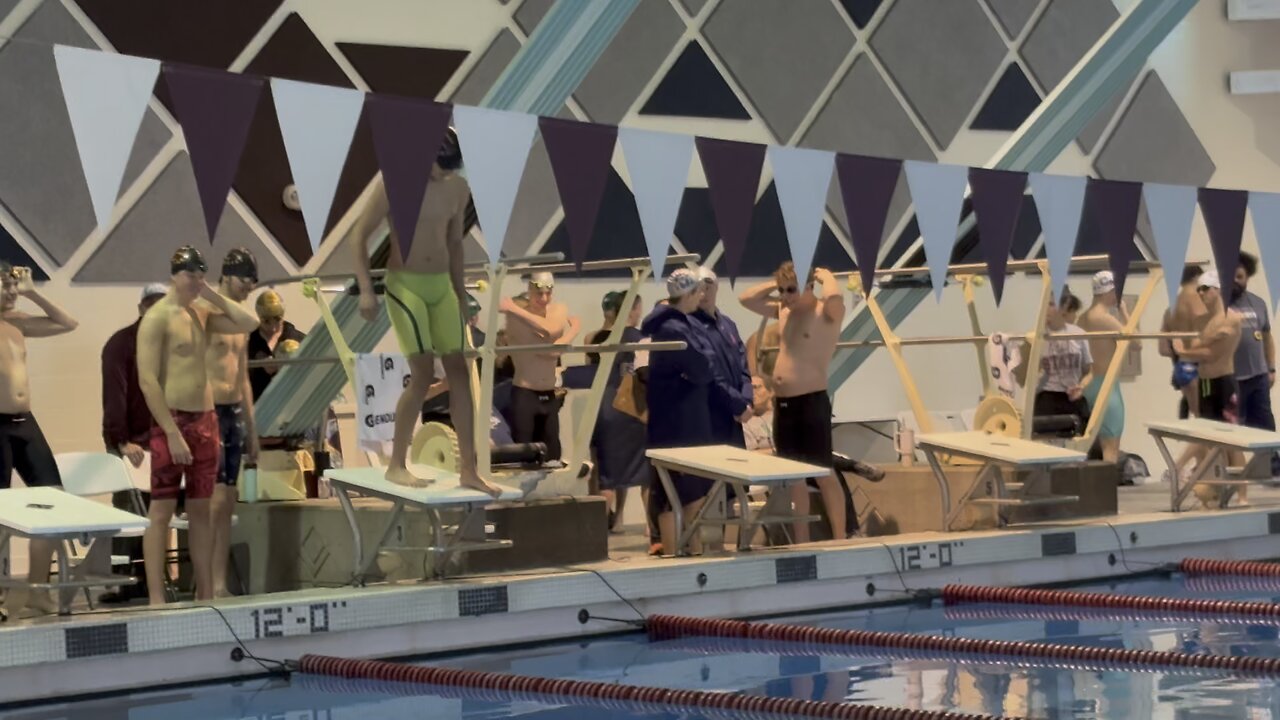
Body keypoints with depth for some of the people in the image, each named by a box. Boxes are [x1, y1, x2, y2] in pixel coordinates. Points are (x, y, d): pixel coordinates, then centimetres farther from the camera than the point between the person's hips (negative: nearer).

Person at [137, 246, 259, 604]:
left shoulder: (203, 313, 12)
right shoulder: (157, 318, -10)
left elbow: (249, 324, 11)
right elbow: (148, 380, -16)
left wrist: (212, 295, 4)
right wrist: (172, 432, -20)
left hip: (206, 420, 8)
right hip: (173, 421, -8)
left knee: (202, 510, 10)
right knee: (161, 511, -6)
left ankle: (205, 594, 14)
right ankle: (156, 600, -7)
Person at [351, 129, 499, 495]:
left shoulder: (458, 188, 4)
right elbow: (360, 234, -7)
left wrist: (459, 292, 19)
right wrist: (366, 289, -14)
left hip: (441, 285, 6)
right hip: (405, 284, -6)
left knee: (459, 371, 1)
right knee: (423, 372, -11)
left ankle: (468, 469, 4)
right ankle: (396, 465, 1)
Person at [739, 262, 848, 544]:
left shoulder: (827, 313, -9)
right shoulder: (783, 311, 14)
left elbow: (834, 296, -32)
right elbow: (746, 298, 22)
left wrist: (825, 276, -12)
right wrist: (777, 283, 13)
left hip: (812, 401, -8)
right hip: (782, 403, 8)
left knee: (823, 474, -6)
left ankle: (840, 541, -2)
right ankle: (801, 543, 16)